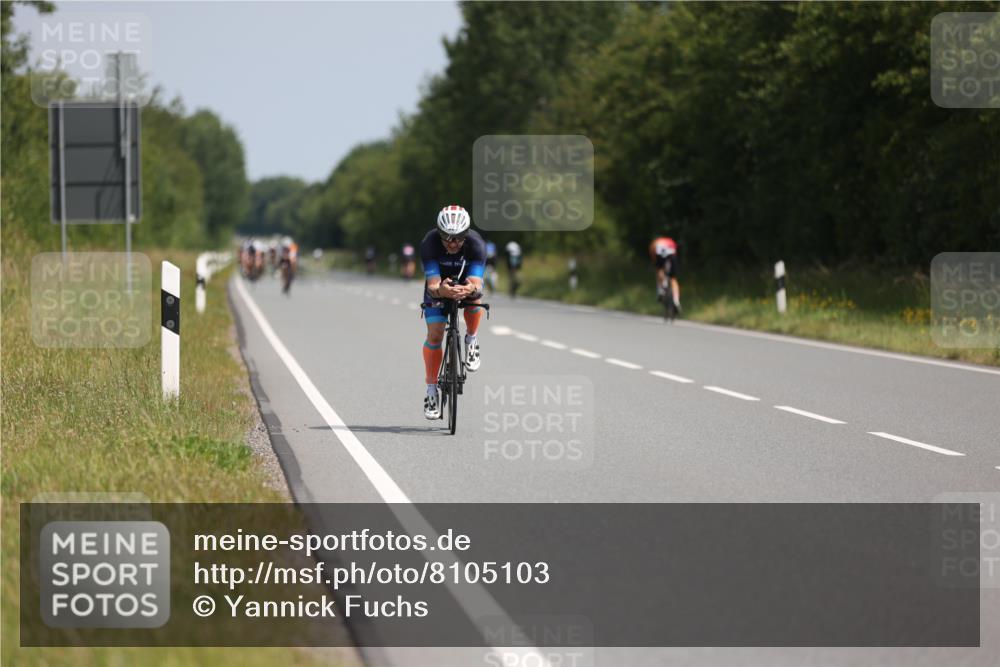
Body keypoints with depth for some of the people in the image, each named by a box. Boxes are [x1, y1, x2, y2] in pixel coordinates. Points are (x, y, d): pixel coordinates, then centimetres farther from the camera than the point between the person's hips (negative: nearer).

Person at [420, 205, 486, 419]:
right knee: (435, 335, -14)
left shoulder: (476, 244, -32)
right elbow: (432, 284, -40)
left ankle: (471, 340, -8)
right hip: (439, 285, 0)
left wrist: (469, 289, -66)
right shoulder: (429, 243, -33)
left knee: (474, 296, -35)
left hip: (466, 281, 0)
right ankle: (432, 389, 0)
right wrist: (441, 290, -63)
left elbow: (475, 282, -42)